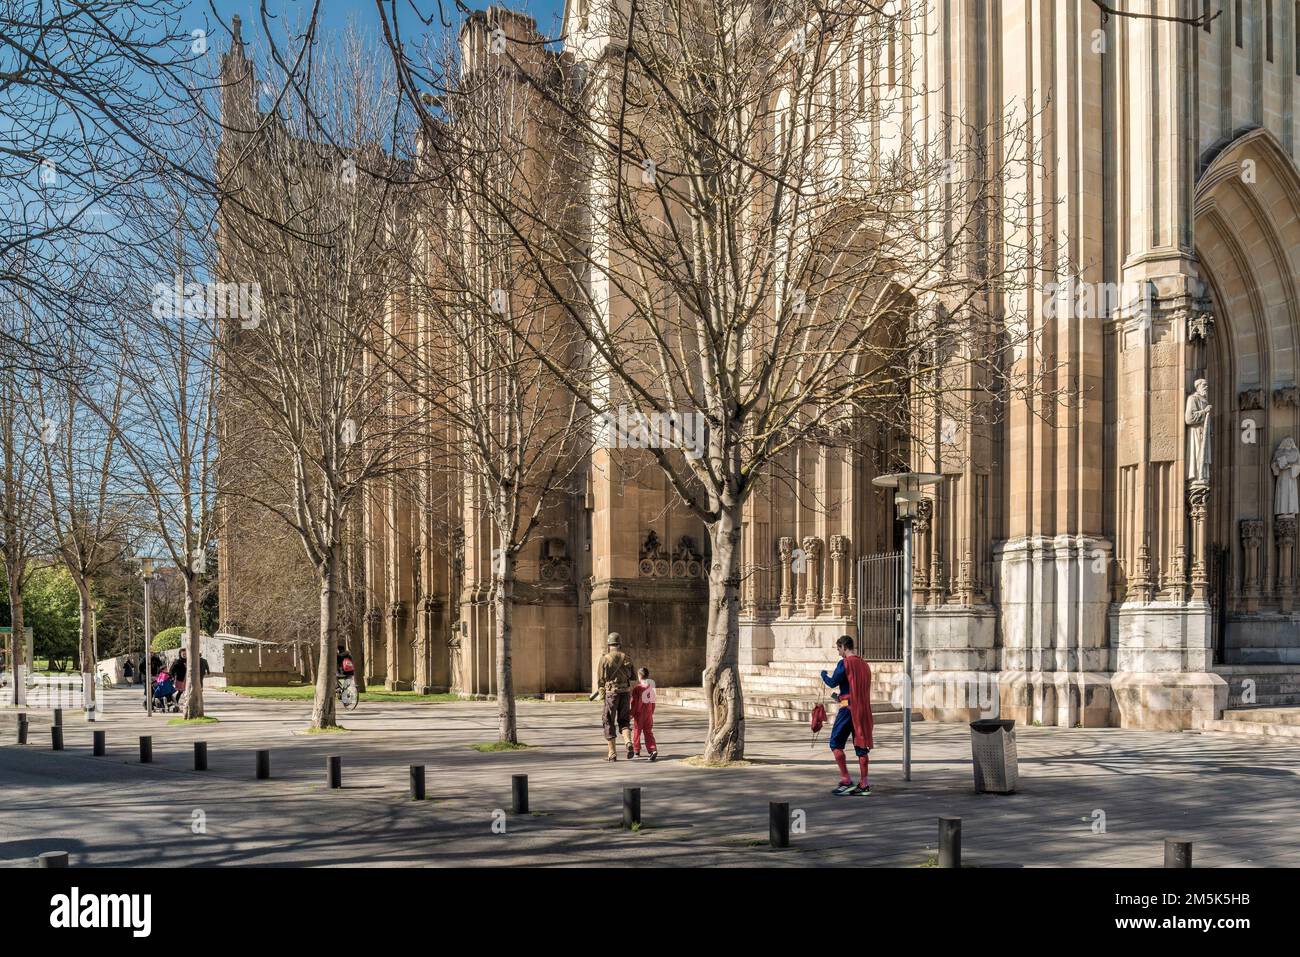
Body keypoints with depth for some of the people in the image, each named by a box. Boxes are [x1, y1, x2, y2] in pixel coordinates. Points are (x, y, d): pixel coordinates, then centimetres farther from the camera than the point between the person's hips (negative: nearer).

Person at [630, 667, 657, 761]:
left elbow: (634, 702, -10)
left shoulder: (637, 687, -12)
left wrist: (632, 713, -2)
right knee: (649, 732, 5)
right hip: (649, 713, 4)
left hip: (639, 713, -4)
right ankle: (653, 750, -12)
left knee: (637, 732, 10)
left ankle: (637, 751, 18)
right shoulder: (651, 686, 2)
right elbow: (653, 701, 9)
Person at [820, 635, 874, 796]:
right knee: (861, 746, 8)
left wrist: (824, 675, 11)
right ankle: (863, 784, 7)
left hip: (848, 707, -7)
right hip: (863, 709, 7)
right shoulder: (864, 665, 15)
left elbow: (833, 683, -10)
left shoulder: (845, 663, -10)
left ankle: (846, 781, -6)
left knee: (836, 743, 1)